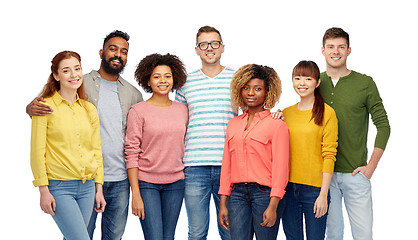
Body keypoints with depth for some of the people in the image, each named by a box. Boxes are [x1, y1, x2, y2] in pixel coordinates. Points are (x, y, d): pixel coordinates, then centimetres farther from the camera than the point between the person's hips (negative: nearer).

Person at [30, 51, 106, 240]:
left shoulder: (89, 109, 10)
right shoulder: (46, 107, -5)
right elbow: (37, 151, -6)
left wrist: (99, 188, 10)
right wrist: (43, 190, -10)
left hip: (87, 187, 5)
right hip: (59, 187, -5)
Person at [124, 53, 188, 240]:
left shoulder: (182, 110, 8)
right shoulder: (138, 111, -4)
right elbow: (131, 153, -7)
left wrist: (188, 181, 12)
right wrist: (136, 194, -11)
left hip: (175, 183, 4)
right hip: (146, 183, -4)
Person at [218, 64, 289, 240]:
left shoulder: (277, 125, -2)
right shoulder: (233, 124, 14)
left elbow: (280, 167, -6)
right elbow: (226, 165, 14)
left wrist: (273, 206, -13)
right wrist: (223, 204, 9)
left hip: (264, 193, -4)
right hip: (237, 193, 4)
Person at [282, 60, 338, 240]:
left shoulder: (327, 113, -4)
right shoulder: (285, 113, 10)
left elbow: (329, 155, -8)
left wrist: (323, 194, -12)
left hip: (314, 188, -4)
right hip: (288, 186, 4)